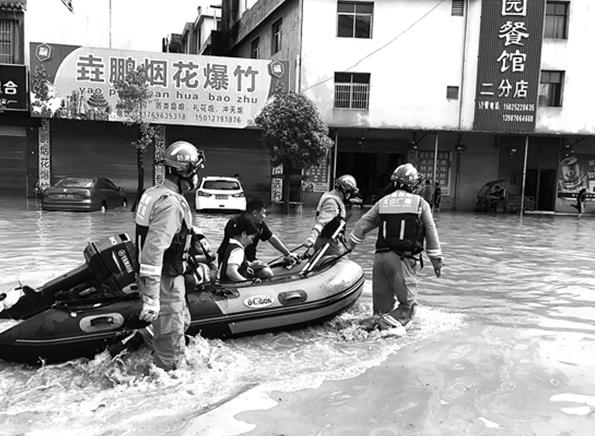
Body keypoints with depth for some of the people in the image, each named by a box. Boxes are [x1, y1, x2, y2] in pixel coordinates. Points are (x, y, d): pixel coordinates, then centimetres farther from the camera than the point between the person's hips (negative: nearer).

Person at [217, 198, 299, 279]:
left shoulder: (260, 224, 1)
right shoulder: (234, 224, -21)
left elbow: (272, 238, 13)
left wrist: (288, 254, 13)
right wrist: (250, 265, -32)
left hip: (250, 260, 6)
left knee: (268, 273, -16)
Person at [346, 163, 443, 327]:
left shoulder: (383, 202, 13)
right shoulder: (420, 203, 6)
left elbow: (362, 225, 15)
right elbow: (431, 234, 7)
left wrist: (348, 245, 28)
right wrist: (437, 261, 14)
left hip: (380, 257, 4)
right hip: (404, 259, -3)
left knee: (382, 305, 13)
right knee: (408, 305, 4)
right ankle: (391, 322, -17)